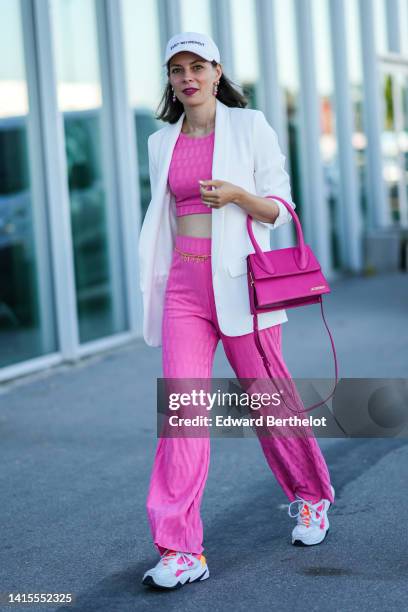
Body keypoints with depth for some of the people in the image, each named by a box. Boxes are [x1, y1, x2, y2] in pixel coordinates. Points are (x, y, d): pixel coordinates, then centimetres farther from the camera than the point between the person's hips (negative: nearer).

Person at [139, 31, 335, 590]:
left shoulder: (250, 126, 1)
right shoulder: (163, 143, 13)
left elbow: (279, 209, 0)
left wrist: (237, 195, -19)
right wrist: (155, 286, 21)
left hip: (239, 280, -3)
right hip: (183, 284, 3)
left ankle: (311, 497, 33)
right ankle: (181, 549, -11)